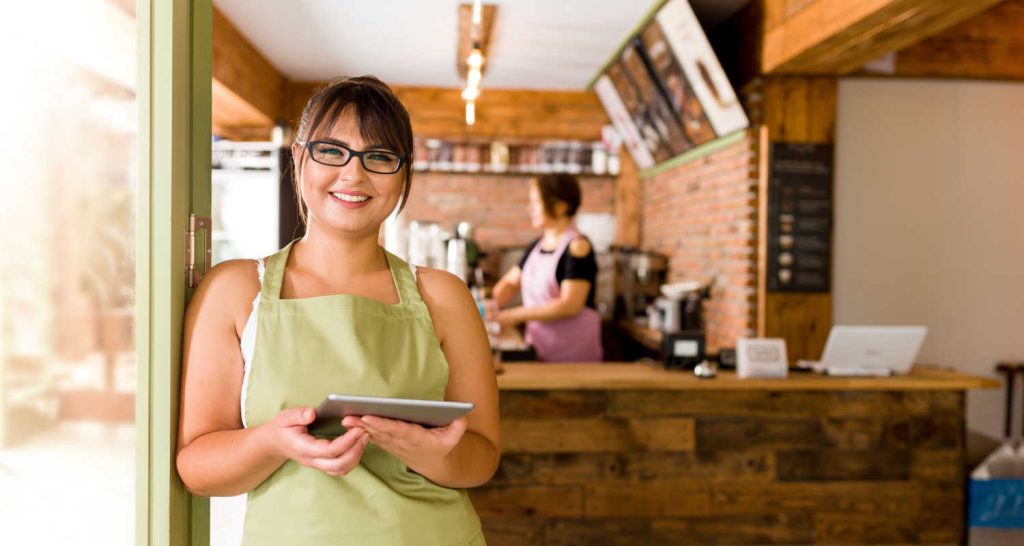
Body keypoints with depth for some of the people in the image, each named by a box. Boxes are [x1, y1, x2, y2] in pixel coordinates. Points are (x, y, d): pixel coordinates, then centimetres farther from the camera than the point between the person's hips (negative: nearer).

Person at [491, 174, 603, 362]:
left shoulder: (577, 247, -12)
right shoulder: (536, 246, 11)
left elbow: (569, 305, -19)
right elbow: (510, 283, 17)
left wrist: (515, 315, -18)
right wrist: (491, 306, -3)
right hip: (538, 348, 6)